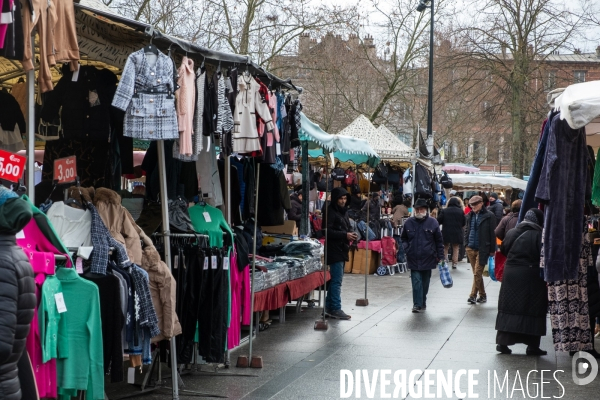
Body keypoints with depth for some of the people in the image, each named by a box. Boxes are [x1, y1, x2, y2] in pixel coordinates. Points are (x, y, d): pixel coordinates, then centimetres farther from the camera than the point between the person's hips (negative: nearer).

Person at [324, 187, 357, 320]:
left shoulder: (344, 211, 16)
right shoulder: (331, 212, -12)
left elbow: (348, 227, 24)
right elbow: (328, 231, -19)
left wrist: (352, 234, 2)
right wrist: (345, 235, -22)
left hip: (342, 249, 9)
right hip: (334, 250, -9)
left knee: (335, 280, 13)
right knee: (337, 280, -8)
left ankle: (329, 307, 19)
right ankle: (336, 309, -5)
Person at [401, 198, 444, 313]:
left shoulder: (432, 222, -3)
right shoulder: (409, 222, 2)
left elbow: (439, 241, 2)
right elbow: (404, 238, 17)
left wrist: (440, 257, 0)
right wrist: (406, 248, 1)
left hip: (428, 259, 0)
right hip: (413, 259, 0)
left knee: (425, 282, 11)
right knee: (416, 282, -7)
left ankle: (422, 303, 24)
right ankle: (417, 304, -6)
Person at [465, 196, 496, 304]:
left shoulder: (489, 216, -7)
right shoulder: (470, 216, 9)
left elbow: (493, 233, -6)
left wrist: (492, 250, -7)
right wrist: (466, 243, 10)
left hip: (482, 249, -6)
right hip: (471, 248, 6)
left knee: (477, 273, -8)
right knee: (477, 274, 11)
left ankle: (473, 295, -6)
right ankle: (482, 295, 20)